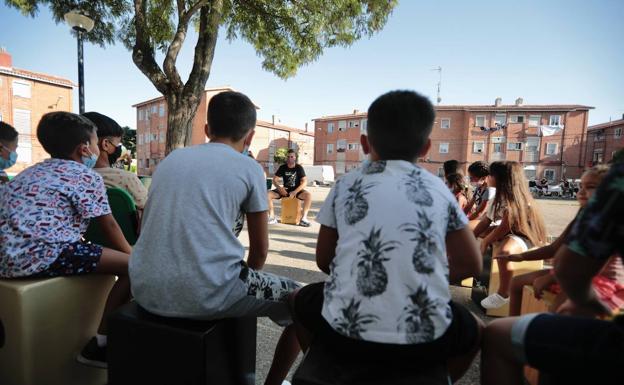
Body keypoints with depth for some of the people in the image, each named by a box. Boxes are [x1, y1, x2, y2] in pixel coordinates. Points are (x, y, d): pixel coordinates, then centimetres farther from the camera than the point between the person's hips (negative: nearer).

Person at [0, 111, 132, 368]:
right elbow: (109, 227, 0)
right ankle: (100, 344, 0)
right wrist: (133, 257, 13)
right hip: (41, 255, -10)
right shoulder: (87, 176, -3)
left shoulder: (31, 172, 22)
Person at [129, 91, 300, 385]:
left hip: (146, 291, 7)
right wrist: (246, 281, 27)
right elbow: (260, 248, 6)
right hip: (207, 293, -6)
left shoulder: (171, 158, 14)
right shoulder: (248, 168, 1)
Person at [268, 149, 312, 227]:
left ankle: (304, 218, -30)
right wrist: (279, 187, -21)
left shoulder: (299, 168, -5)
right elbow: (275, 180, 1)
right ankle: (272, 217, -19)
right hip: (285, 190, 2)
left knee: (308, 195, -33)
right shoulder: (282, 167, 1)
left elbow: (304, 182, -12)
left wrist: (295, 192, -25)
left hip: (297, 190, -2)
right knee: (268, 194, -20)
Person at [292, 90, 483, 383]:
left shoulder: (346, 185, 5)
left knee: (303, 300, 32)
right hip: (423, 341, 1)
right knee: (473, 329, 33)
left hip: (345, 331, 0)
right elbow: (471, 265, 12)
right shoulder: (438, 189, 6)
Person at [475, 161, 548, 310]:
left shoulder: (515, 199, -21)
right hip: (506, 235, 10)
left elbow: (505, 227, -24)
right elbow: (486, 221, 8)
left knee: (503, 252, -41)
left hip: (523, 236, -10)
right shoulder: (499, 197, 7)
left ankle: (503, 294, -24)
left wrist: (485, 242, -15)